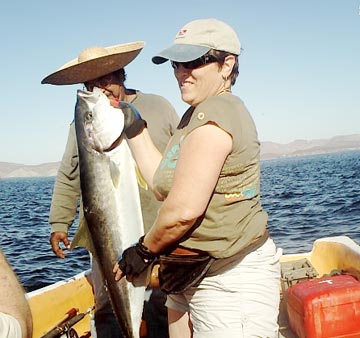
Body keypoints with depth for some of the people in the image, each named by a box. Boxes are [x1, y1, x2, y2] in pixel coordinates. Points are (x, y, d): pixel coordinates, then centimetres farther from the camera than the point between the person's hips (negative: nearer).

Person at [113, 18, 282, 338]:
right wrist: (135, 127, 13)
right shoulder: (197, 115, 13)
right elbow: (163, 183, 10)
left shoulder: (215, 114, -18)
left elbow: (184, 209, -25)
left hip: (231, 281, -10)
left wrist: (144, 251, -8)